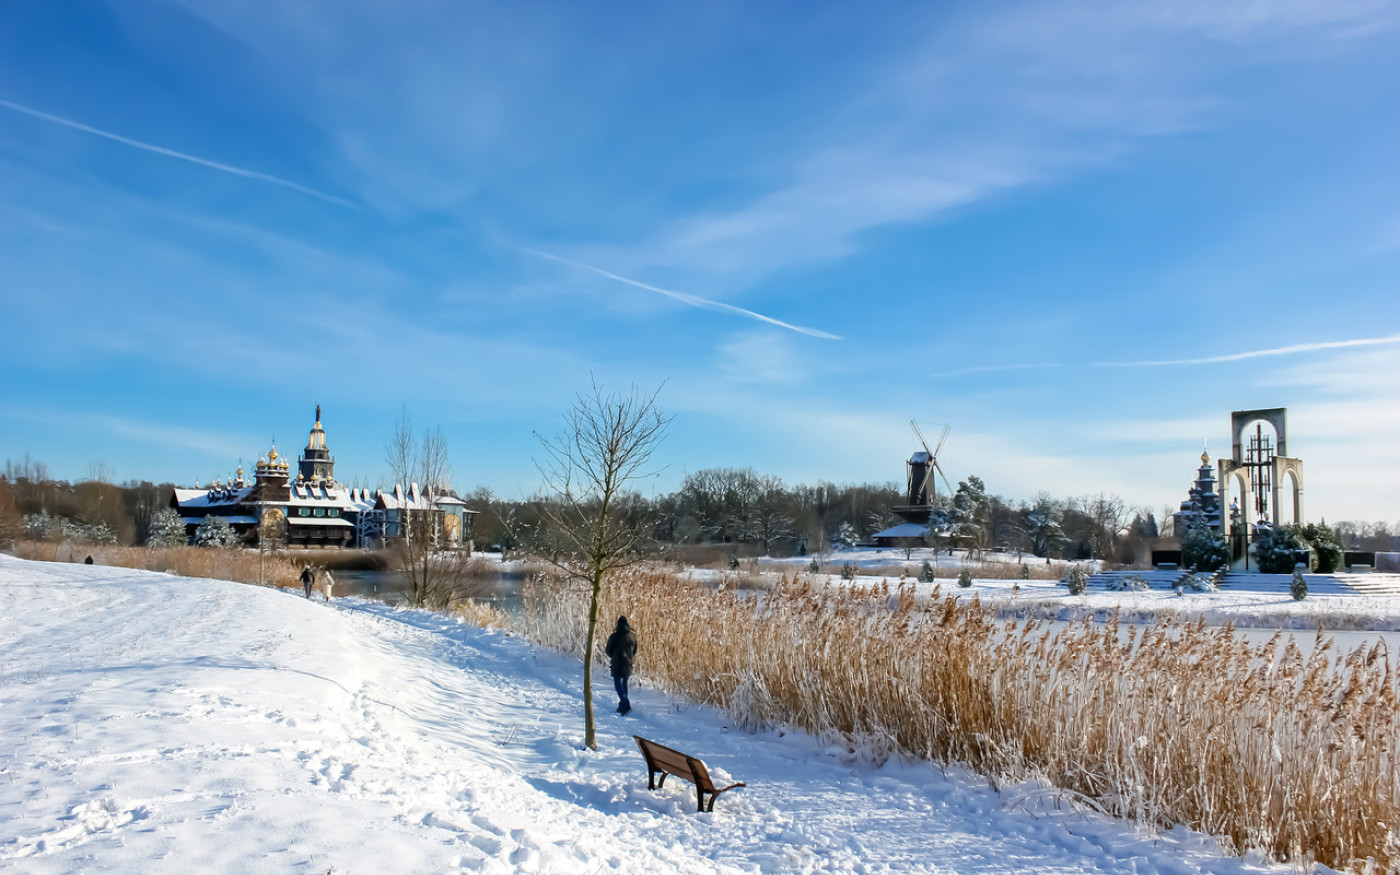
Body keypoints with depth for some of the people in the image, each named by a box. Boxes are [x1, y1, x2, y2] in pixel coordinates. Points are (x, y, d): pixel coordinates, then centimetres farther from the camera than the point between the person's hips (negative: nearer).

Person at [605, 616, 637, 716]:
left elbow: (608, 651, -3)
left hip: (617, 665, -5)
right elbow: (634, 652, 9)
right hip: (628, 665, 5)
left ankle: (626, 705, -20)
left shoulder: (614, 636, -11)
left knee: (618, 685, -3)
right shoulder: (633, 637, 1)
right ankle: (622, 706, 23)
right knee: (624, 684, 18)